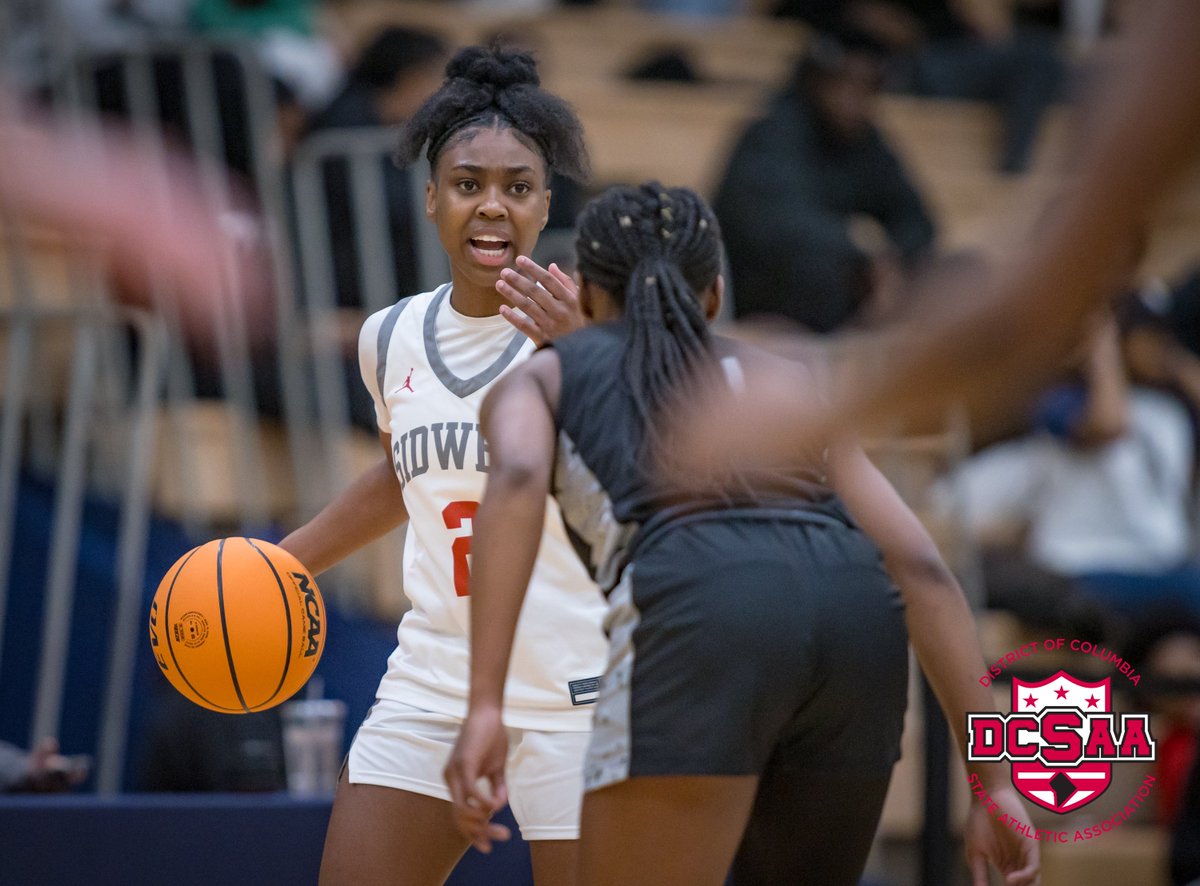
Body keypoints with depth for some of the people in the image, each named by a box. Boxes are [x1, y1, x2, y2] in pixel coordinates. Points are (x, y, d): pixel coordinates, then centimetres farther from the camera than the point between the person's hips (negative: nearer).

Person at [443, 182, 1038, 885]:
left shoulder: (540, 377, 27)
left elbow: (516, 481, 1)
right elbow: (923, 570, 23)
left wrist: (485, 706, -7)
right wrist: (996, 783, 20)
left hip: (700, 615, -4)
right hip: (859, 612, 4)